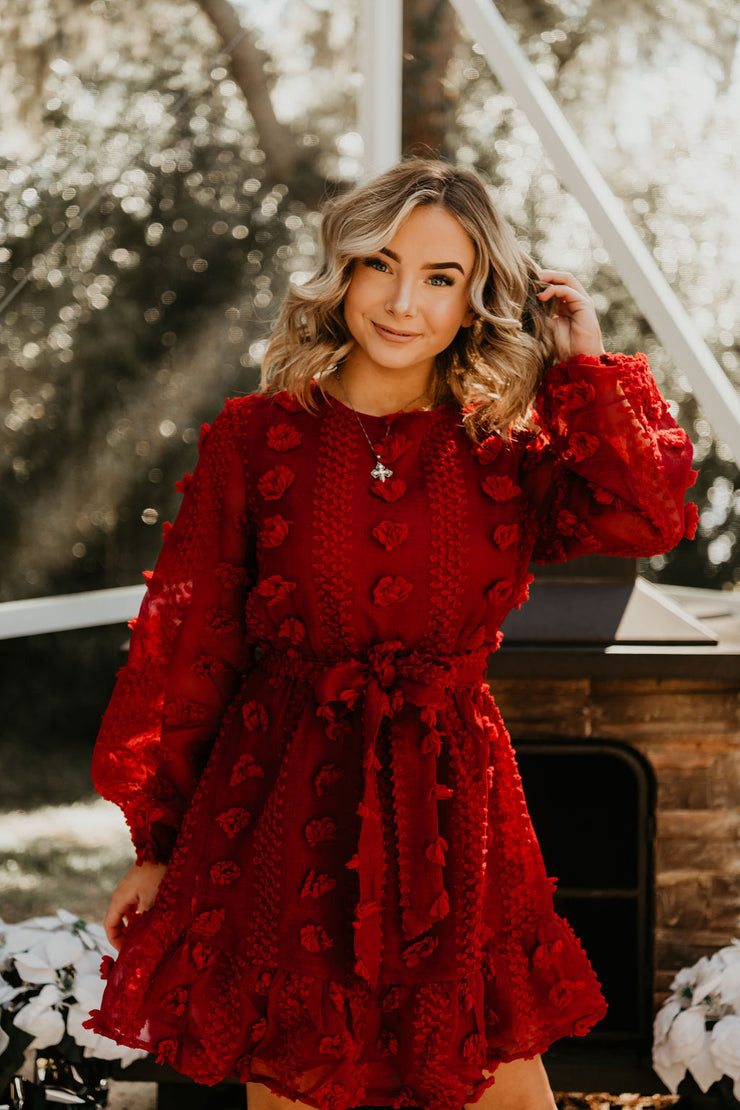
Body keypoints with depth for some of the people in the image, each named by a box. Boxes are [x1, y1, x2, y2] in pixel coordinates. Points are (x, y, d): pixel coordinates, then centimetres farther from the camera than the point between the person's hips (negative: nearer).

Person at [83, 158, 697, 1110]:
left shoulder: (503, 458, 3)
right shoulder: (257, 436, -2)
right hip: (283, 807, -1)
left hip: (448, 807, 2)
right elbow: (184, 646, 1)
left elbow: (651, 517, -16)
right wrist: (157, 843, 3)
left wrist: (585, 366, -7)